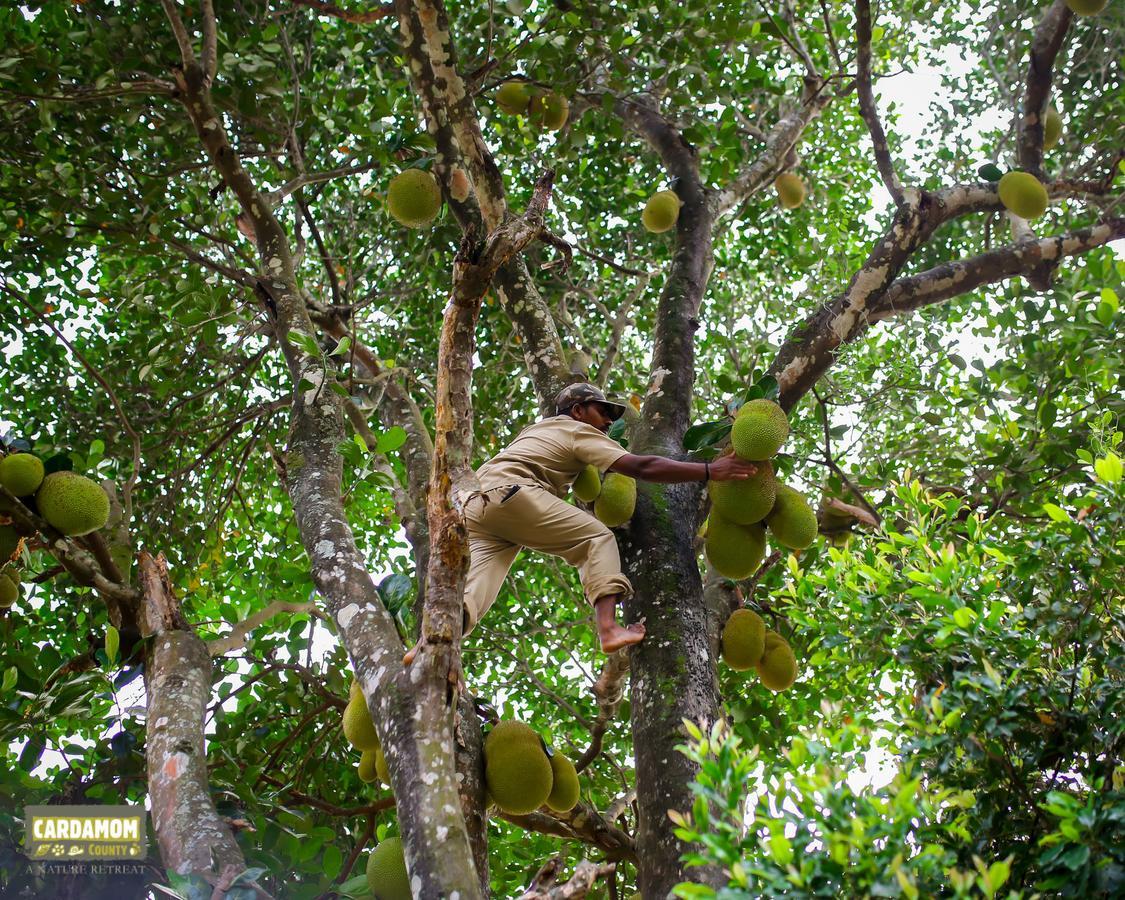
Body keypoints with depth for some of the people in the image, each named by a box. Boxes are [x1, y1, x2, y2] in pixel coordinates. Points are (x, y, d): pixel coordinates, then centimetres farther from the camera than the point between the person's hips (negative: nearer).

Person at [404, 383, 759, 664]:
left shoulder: (536, 429, 36)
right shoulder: (579, 431, 10)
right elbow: (642, 467, -1)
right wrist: (709, 471, -3)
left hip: (473, 503, 8)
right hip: (507, 491, -8)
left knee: (474, 586, -11)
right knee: (597, 538, -1)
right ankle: (609, 628, -19)